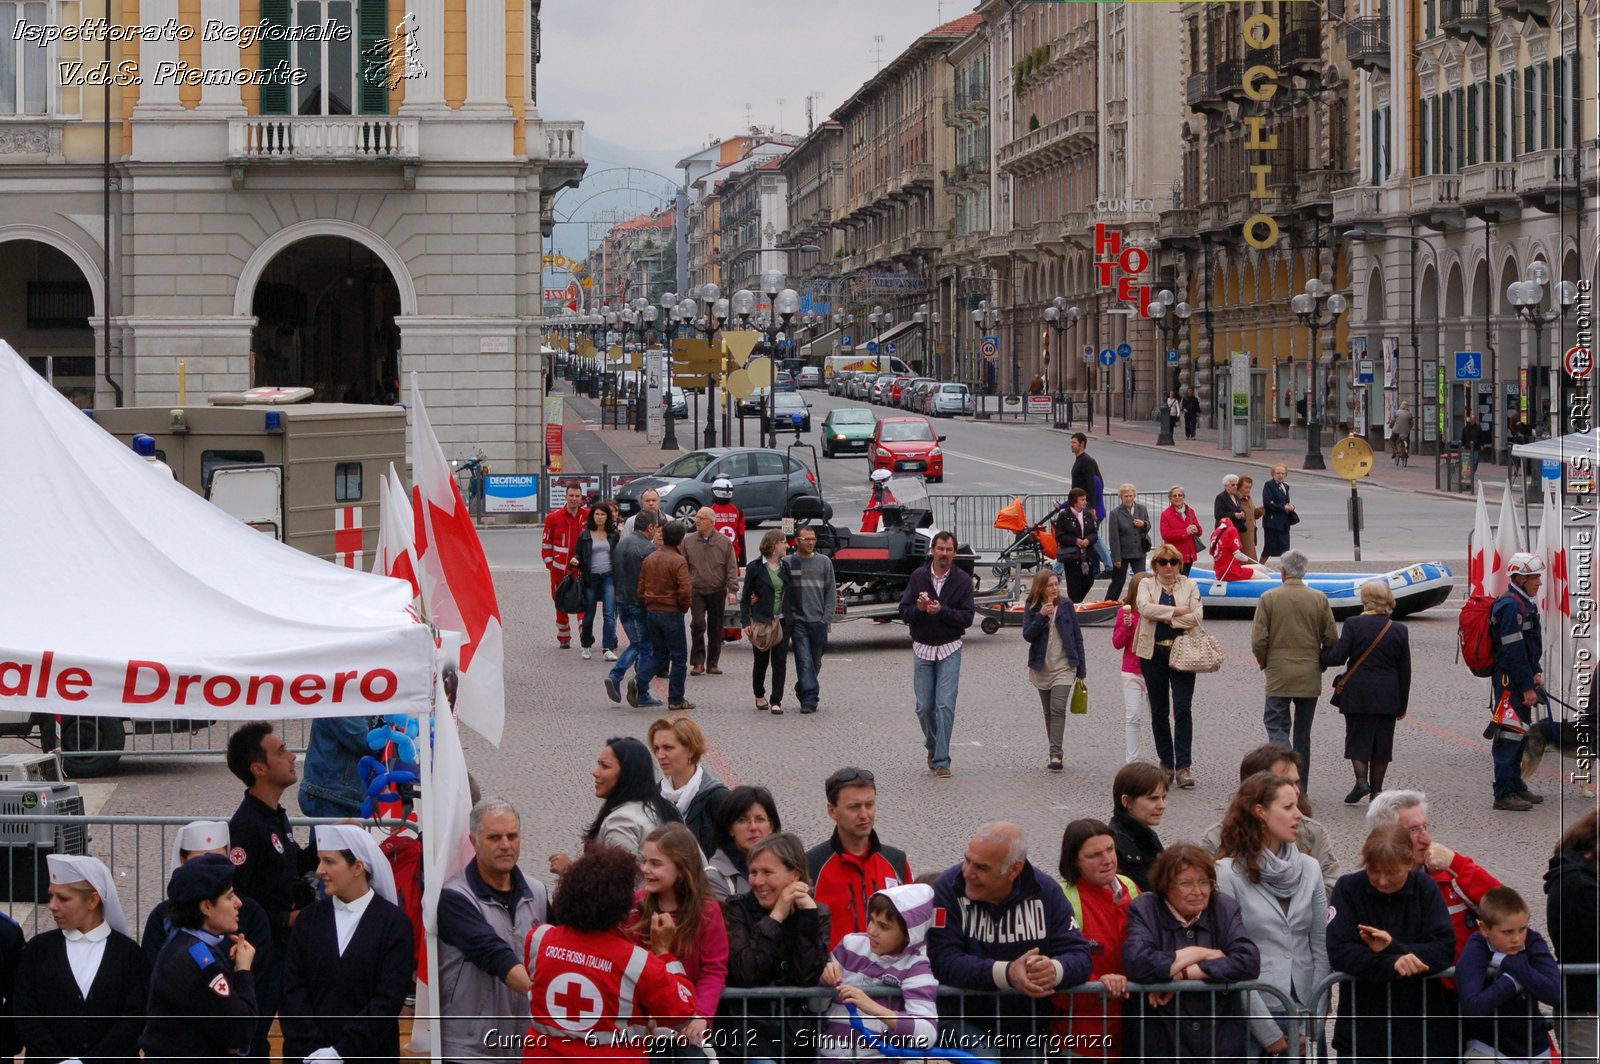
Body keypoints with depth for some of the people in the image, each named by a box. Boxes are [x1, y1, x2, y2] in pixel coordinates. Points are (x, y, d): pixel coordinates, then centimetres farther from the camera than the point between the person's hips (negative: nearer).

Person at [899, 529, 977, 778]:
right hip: (922, 648, 2)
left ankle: (941, 760, -6)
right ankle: (933, 746, 30)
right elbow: (904, 612, 1)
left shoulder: (962, 580, -2)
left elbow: (967, 617, -9)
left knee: (945, 706, -9)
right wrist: (919, 608, -19)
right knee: (924, 706, 5)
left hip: (949, 650, -2)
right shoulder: (918, 577, 3)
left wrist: (941, 611, -23)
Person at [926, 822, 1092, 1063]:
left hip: (1027, 1032, 3)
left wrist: (1055, 970, -32)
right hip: (965, 1023, -3)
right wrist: (1007, 973, -34)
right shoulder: (949, 888, -11)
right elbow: (943, 961, -20)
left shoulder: (1044, 890, -3)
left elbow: (1079, 956, -8)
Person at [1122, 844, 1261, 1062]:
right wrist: (1202, 954, -12)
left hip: (1222, 1042, 2)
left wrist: (1182, 974, -16)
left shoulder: (1225, 909, 4)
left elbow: (1249, 962, -12)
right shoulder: (1144, 909, -4)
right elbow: (1137, 964, -21)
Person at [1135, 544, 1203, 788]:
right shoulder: (1147, 585, 8)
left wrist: (1164, 618, -9)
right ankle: (1166, 763, 19)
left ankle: (1182, 766, -13)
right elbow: (1145, 607, -13)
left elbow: (1196, 616, -6)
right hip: (1154, 653, 2)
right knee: (1159, 712, 8)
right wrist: (1176, 611, -13)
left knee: (1182, 709, -11)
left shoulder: (1189, 585, 7)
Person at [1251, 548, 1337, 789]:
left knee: (1277, 726, 0)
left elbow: (1258, 641, -8)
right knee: (1303, 733, 12)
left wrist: (1264, 662, 10)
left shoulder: (1269, 598, -6)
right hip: (1310, 678, 3)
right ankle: (1301, 787, 16)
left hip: (1278, 676, -3)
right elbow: (1332, 639, 2)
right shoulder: (1319, 599, 0)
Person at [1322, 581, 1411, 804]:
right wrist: (1402, 705, 13)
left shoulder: (1353, 625, -8)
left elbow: (1337, 657, -12)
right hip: (1387, 697, 2)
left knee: (1357, 737, 8)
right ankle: (1376, 789, 12)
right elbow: (1404, 670, 5)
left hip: (1357, 693, -2)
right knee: (1382, 740, 10)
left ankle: (1361, 781, -8)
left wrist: (1320, 658, 10)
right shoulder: (1399, 630, 1)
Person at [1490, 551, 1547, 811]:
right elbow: (1514, 651, -23)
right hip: (1509, 682, -11)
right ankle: (1504, 794, -8)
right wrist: (1527, 688, -22)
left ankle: (1516, 787, 28)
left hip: (1520, 681, 11)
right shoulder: (1511, 606, -18)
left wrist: (1536, 672, 12)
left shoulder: (1525, 604, 16)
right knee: (1509, 737, -9)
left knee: (1520, 735, 18)